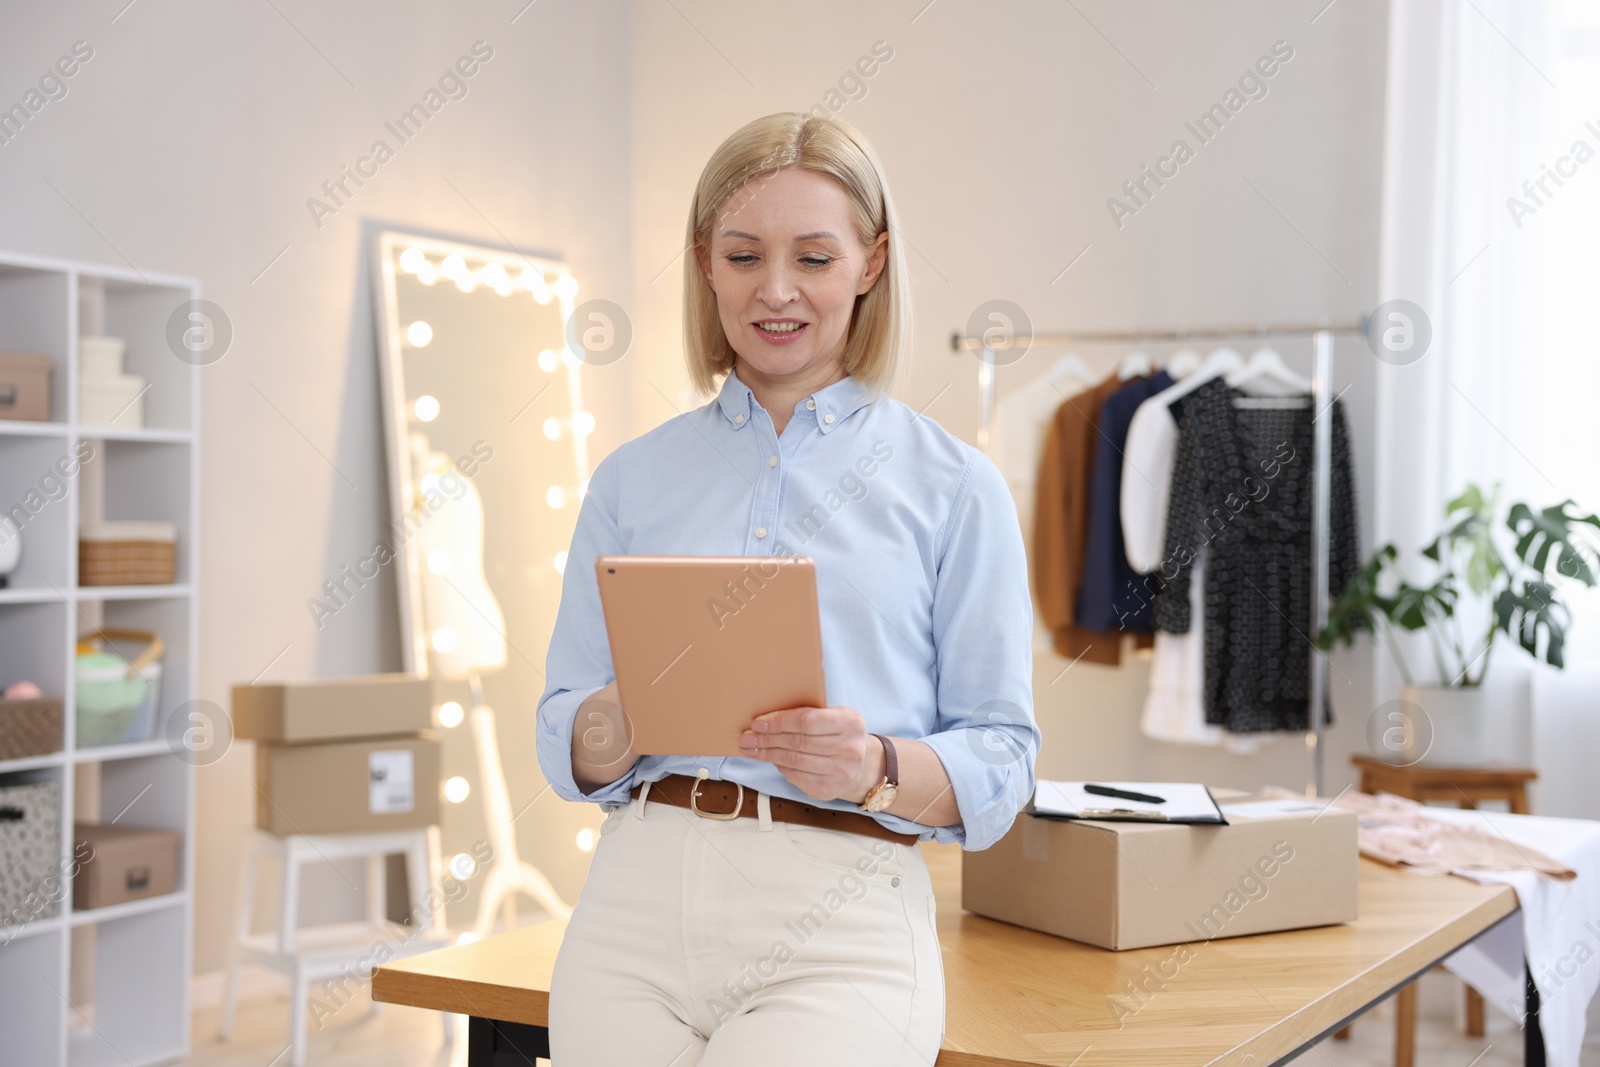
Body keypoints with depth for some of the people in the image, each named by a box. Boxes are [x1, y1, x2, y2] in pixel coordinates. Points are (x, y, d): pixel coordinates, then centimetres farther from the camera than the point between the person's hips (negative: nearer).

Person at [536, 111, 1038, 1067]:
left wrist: (875, 768, -16)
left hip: (838, 921, -2)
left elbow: (1000, 765, 4)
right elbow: (568, 754, 11)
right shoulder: (633, 479, 14)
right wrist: (625, 716, -11)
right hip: (642, 892, 3)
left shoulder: (952, 486, 7)